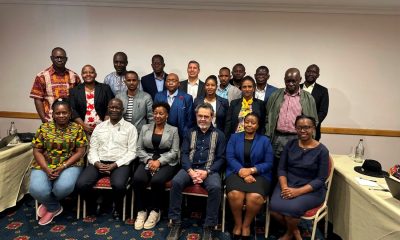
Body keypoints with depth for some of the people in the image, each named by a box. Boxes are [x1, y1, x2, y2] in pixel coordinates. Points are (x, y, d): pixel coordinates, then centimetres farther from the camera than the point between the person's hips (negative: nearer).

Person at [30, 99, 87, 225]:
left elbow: (80, 152, -5)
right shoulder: (44, 128, 4)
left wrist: (63, 167, -17)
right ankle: (54, 207, 8)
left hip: (70, 165, -1)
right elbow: (37, 151, 2)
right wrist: (47, 169, -14)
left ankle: (49, 205, 7)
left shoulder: (77, 128, -1)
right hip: (44, 165, 2)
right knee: (37, 189, -27)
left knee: (64, 186, -31)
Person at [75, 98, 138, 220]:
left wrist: (114, 165, -14)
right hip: (99, 163, 4)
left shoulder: (130, 128, 3)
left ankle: (117, 207, 4)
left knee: (119, 185, -32)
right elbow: (92, 149, 10)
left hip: (120, 164, -3)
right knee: (80, 184, -20)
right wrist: (97, 163, -10)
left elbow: (131, 152, -4)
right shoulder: (99, 127, 15)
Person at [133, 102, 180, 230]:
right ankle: (141, 211, -8)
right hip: (147, 161, 2)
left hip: (166, 163, -2)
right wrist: (149, 160, -10)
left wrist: (159, 161, -15)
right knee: (137, 179, -28)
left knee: (157, 180, -33)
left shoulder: (173, 130, 6)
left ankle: (155, 211, -8)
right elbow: (139, 149, 8)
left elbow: (174, 152, -2)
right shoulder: (145, 128, 13)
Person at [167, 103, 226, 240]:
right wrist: (190, 171, -12)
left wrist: (206, 172, -14)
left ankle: (209, 227, -16)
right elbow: (184, 154, 6)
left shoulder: (219, 135, 9)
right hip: (190, 168, 2)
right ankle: (176, 223, -13)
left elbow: (221, 158, 2)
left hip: (210, 170, -2)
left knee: (215, 187, -33)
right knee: (176, 182, -28)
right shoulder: (190, 133, 15)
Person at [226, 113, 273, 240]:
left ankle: (246, 224, -1)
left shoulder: (265, 140, 11)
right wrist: (242, 171, -16)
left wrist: (251, 170, -14)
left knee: (255, 197, -31)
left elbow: (269, 163, 2)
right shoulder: (234, 137, 12)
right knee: (235, 194, -32)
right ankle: (238, 224, -2)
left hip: (258, 174, 0)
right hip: (237, 172, 0)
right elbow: (230, 157, 0)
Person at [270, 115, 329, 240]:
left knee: (291, 208, -30)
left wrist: (298, 191, -20)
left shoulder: (322, 150, -6)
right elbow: (281, 168, 4)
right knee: (274, 207, -24)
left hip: (312, 189, -3)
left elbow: (321, 179, -9)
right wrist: (284, 187, -16)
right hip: (288, 184, 3)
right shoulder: (290, 144, 4)